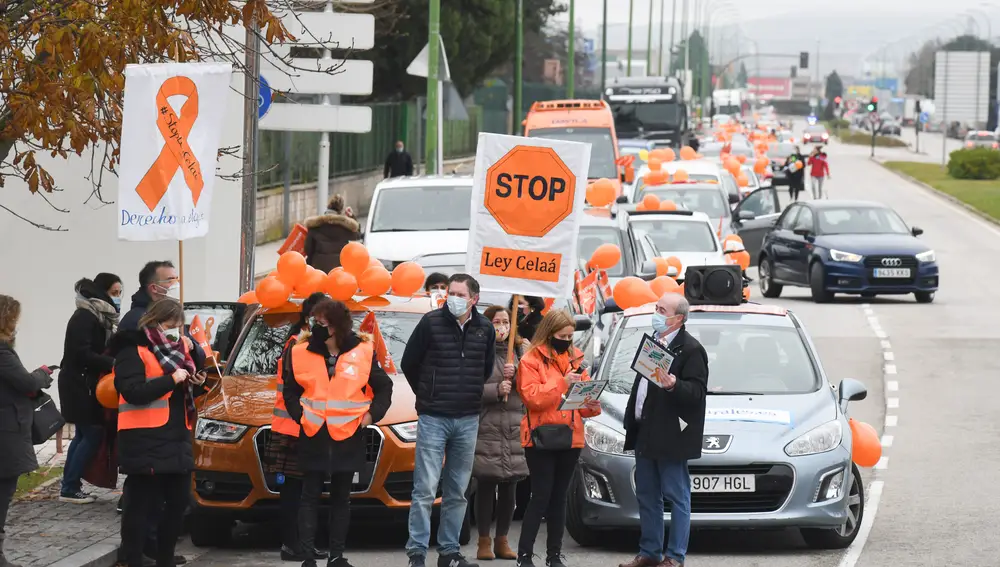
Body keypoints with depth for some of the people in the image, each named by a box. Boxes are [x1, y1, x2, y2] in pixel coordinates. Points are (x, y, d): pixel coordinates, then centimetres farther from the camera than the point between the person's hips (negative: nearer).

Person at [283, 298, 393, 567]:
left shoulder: (363, 352, -2)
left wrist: (372, 414, -4)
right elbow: (290, 390, 9)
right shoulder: (301, 353, 0)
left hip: (348, 437, 0)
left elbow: (383, 387, 7)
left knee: (341, 498, 9)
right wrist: (299, 415, -4)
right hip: (313, 437, 0)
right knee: (310, 496, 0)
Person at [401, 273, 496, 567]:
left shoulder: (485, 329, 3)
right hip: (433, 419, -4)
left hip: (468, 420, 4)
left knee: (457, 493, 8)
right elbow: (409, 364, 2)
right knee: (425, 490, -7)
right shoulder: (431, 322, -7)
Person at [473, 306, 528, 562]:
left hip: (515, 428, 4)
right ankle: (484, 542, 5)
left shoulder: (519, 352, 15)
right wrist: (496, 390, -18)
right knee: (486, 487, -2)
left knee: (509, 488, 5)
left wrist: (516, 377, -8)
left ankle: (502, 541, 14)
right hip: (486, 428, -4)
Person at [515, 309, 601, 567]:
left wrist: (591, 405, -6)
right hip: (541, 438, -5)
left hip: (570, 437, 5)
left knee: (559, 497, 10)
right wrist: (562, 383, -21)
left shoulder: (576, 358, 12)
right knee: (541, 496, -8)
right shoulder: (531, 360, -5)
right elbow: (531, 397, -16)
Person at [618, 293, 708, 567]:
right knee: (647, 495, 13)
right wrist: (631, 419, 18)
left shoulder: (690, 349, -12)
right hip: (645, 433, 9)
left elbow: (697, 391, -17)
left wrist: (674, 386, -36)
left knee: (676, 496, -2)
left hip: (670, 436, -9)